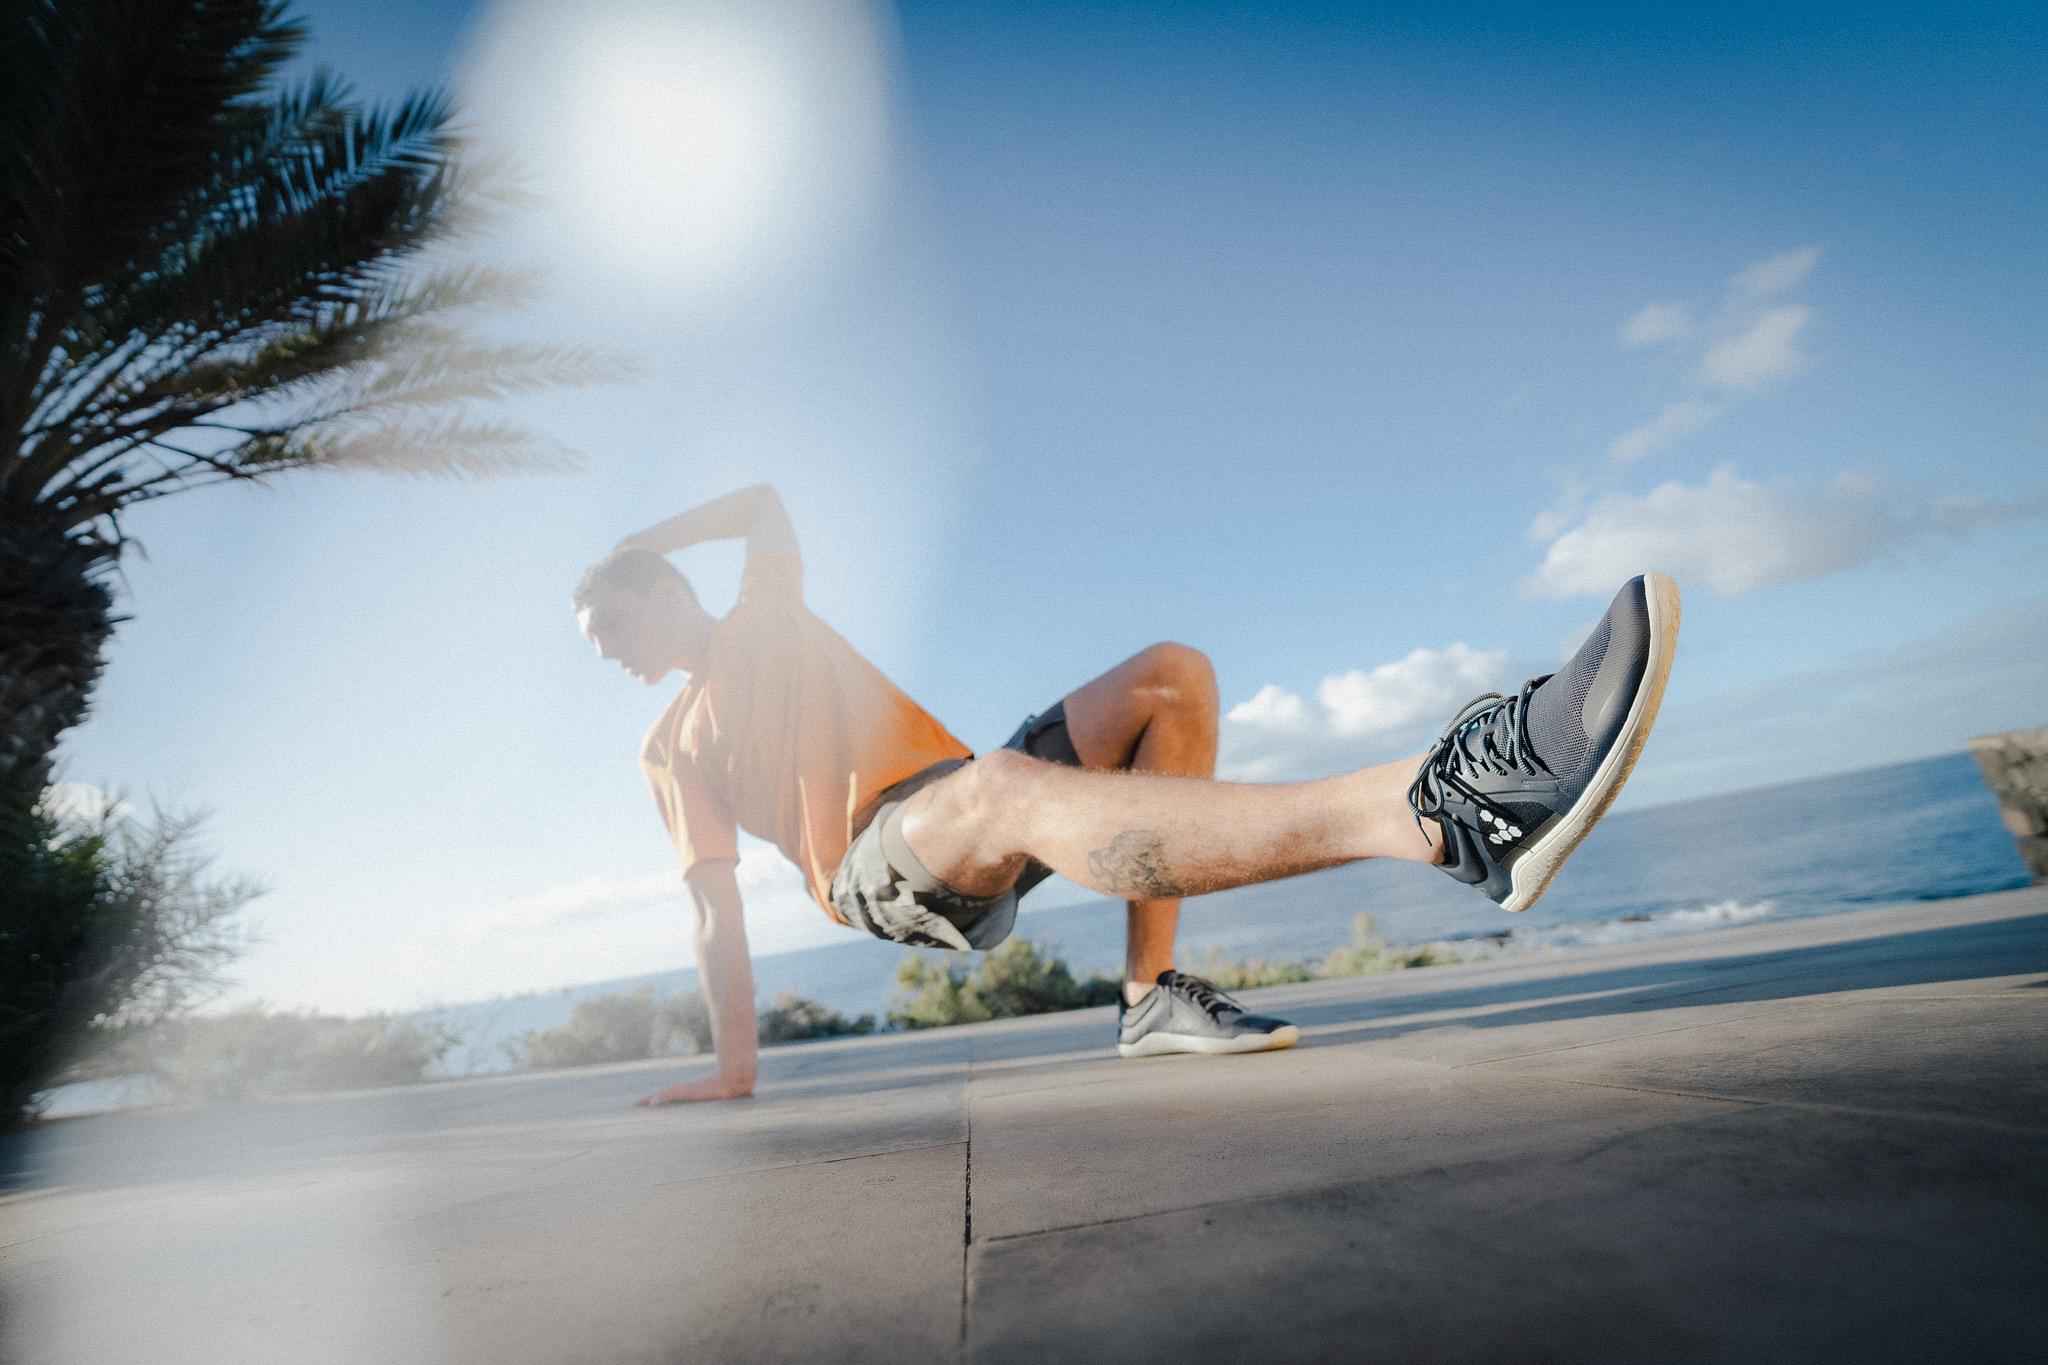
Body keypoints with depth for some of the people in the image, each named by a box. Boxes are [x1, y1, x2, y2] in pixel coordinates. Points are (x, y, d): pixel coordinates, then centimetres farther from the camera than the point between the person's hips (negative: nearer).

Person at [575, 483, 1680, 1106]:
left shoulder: (764, 613, 23)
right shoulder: (670, 753, 13)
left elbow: (763, 494, 38)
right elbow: (715, 905, 6)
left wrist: (625, 551, 37)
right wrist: (733, 1063, -2)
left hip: (974, 795, 6)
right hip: (883, 870, -6)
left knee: (1170, 675, -10)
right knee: (1006, 792, -40)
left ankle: (1152, 999, -15)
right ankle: (1445, 805, -59)